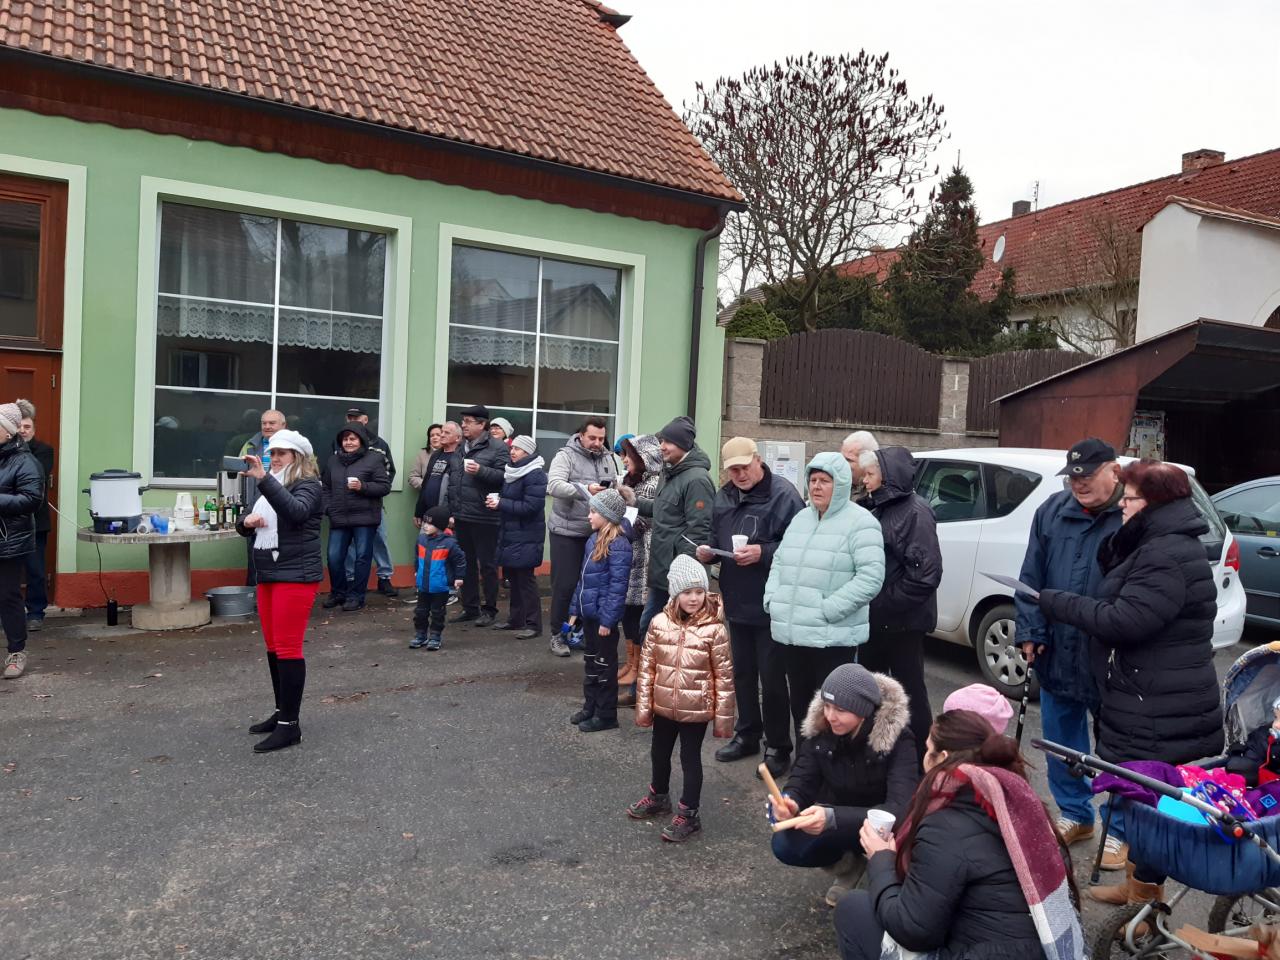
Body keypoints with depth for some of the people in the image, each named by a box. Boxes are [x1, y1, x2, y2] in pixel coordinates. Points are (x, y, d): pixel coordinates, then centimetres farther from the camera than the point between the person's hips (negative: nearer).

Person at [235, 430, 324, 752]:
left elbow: (294, 511, -30)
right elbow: (243, 525, 20)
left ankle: (290, 725, -4)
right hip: (267, 576, 9)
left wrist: (262, 478, -35)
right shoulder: (271, 487, 18)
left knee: (288, 647, -9)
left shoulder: (308, 486, -8)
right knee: (274, 647, 13)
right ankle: (281, 712, 24)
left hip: (296, 577, -9)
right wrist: (246, 521, -4)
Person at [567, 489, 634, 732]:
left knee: (604, 664, 4)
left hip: (603, 616, -9)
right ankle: (590, 707, 32)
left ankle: (606, 715, 16)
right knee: (590, 661, 19)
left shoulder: (618, 546, -19)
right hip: (589, 613, 9)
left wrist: (607, 620, -22)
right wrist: (575, 609, 16)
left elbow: (618, 586, -22)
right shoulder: (594, 539, 8)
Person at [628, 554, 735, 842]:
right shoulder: (659, 623, -7)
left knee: (690, 759, 9)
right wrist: (643, 706, 1)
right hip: (664, 706, 5)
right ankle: (658, 797, 47)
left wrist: (723, 716, -8)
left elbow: (724, 676, -11)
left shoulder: (714, 629, -16)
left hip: (696, 710, -4)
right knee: (659, 753, 23)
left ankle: (688, 815, 25)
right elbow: (647, 667, -1)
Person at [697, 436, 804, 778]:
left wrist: (763, 553, -27)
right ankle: (747, 734, 34)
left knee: (772, 679, 2)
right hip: (736, 602, 7)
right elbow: (716, 540, 19)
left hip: (771, 605, -7)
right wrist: (708, 551, -1)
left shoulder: (783, 495, -15)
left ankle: (778, 747, 17)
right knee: (742, 673, 19)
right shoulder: (723, 497, 9)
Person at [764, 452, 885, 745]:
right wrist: (772, 600, 4)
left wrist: (828, 609, -21)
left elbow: (871, 577, -18)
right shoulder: (800, 518, 14)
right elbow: (779, 562, 20)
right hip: (791, 634, 8)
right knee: (799, 705, 19)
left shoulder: (860, 522, -10)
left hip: (834, 637, -7)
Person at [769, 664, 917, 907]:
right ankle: (848, 864, 9)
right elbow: (802, 782, -14)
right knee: (785, 846, -20)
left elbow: (900, 809, -37)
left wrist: (832, 817, -50)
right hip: (837, 822, 4)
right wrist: (789, 802, -40)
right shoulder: (821, 729, -16)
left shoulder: (897, 738, -28)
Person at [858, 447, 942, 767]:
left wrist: (889, 604, -18)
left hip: (902, 622, -8)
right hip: (874, 619, 8)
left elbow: (925, 572, -21)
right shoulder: (876, 509, 11)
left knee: (910, 692, 4)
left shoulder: (914, 511, -14)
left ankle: (921, 762, 17)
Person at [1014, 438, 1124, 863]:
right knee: (1060, 737, 17)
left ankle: (1119, 830, 28)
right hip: (1056, 652, 5)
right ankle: (1074, 814, 36)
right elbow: (1031, 577, 6)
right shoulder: (1052, 511, 3)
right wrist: (1030, 630, 1)